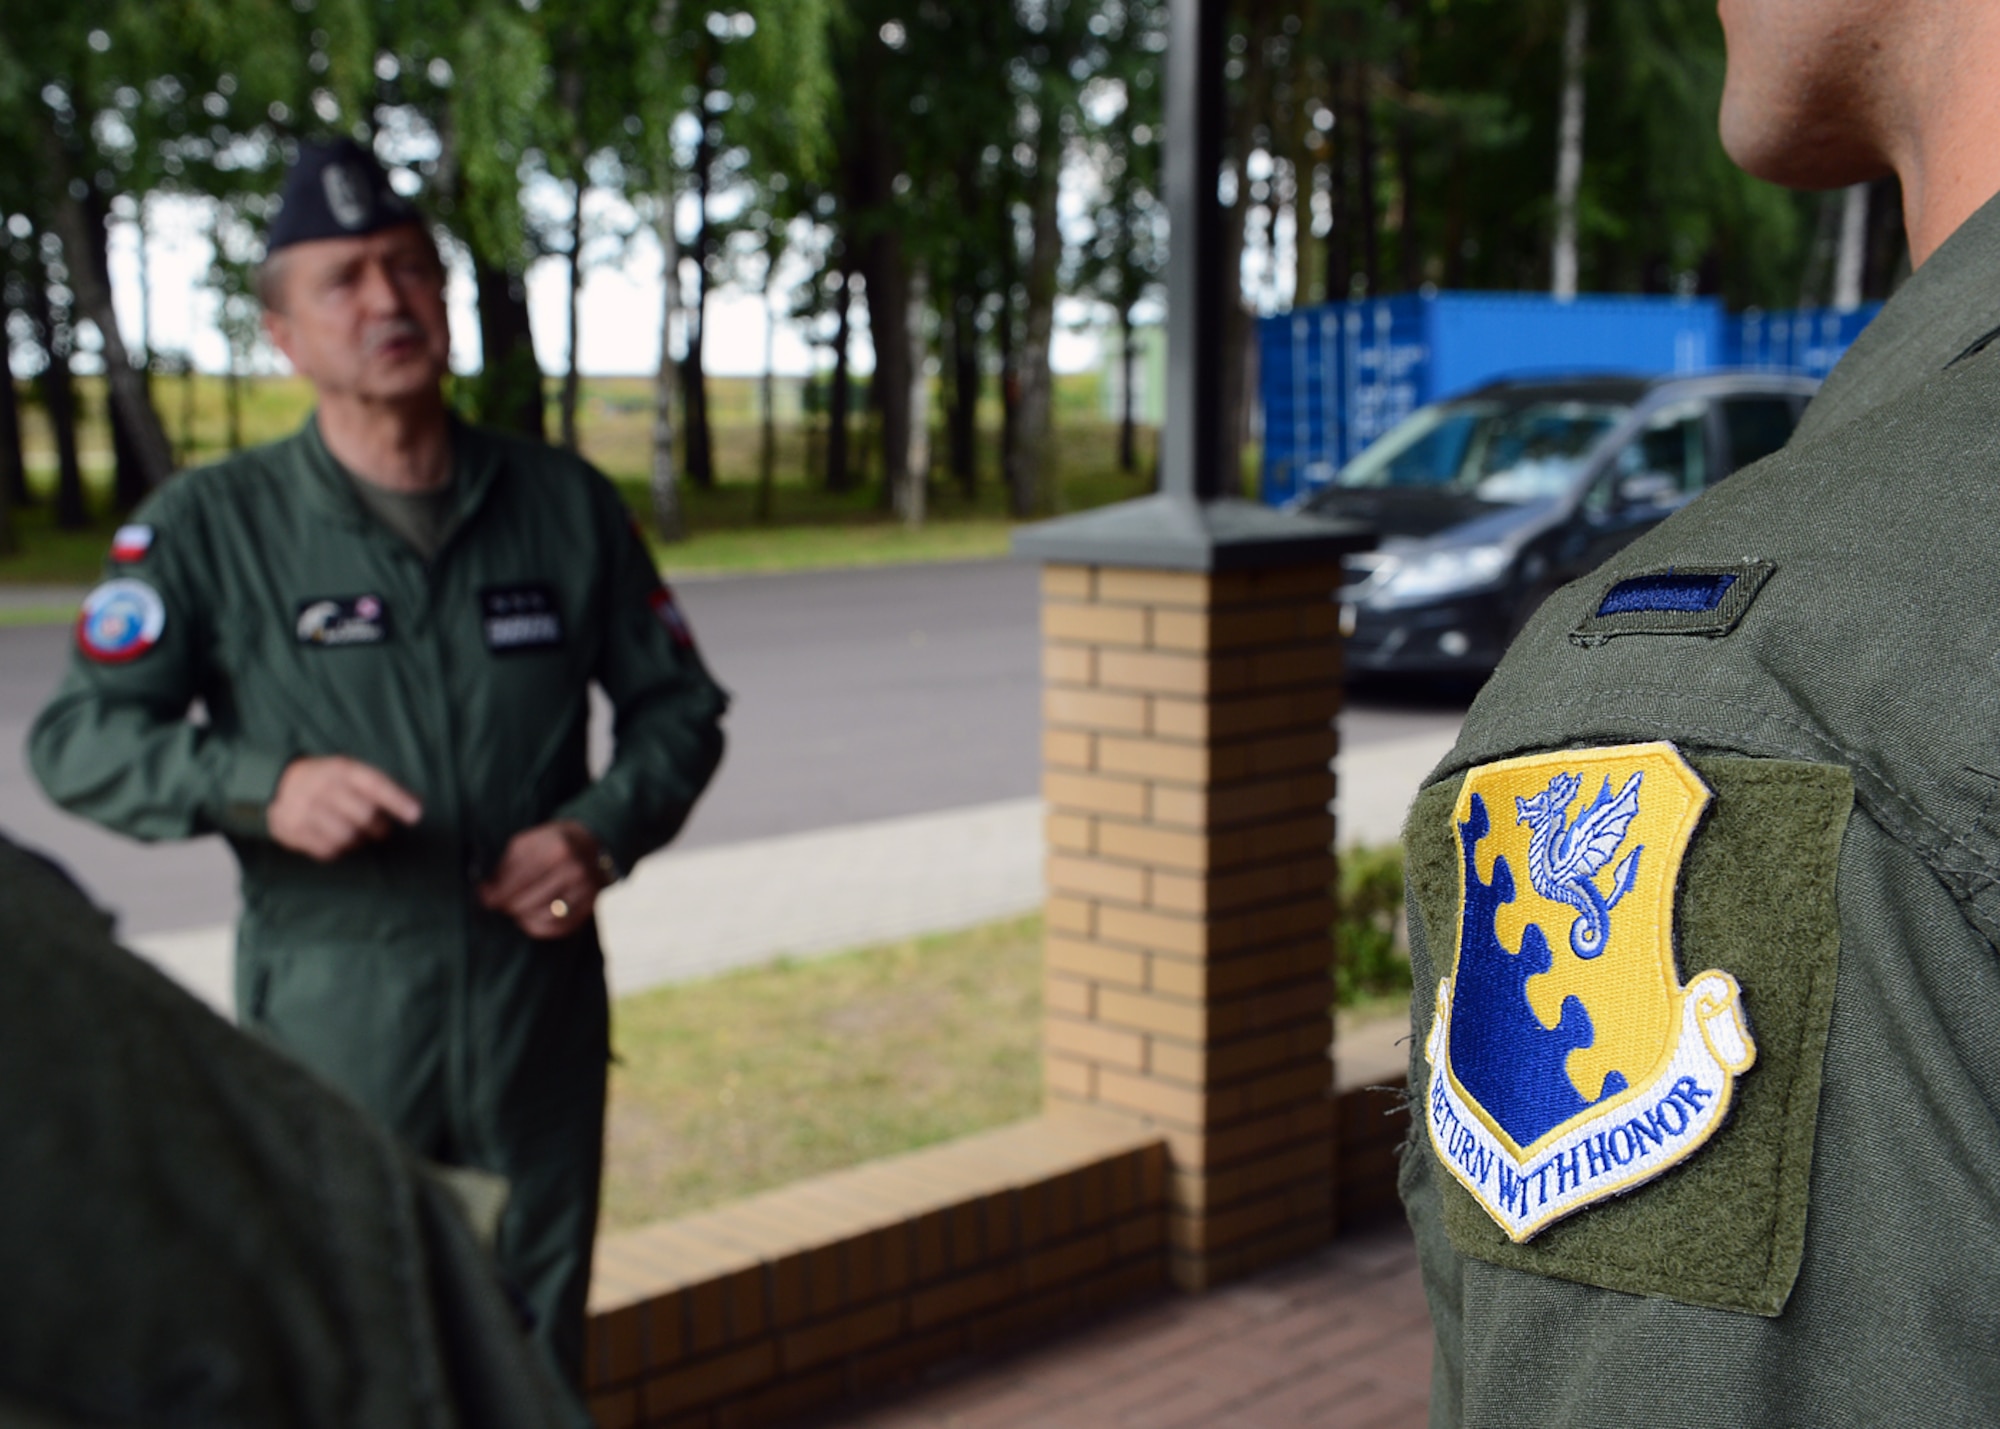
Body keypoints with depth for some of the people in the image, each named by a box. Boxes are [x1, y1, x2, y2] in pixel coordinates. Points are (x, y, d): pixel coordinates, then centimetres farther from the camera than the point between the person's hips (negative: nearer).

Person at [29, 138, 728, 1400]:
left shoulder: (566, 504, 5)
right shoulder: (210, 526, -2)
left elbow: (680, 706, 11)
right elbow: (78, 740, -6)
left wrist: (602, 831, -8)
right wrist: (262, 788, -23)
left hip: (538, 1018, 2)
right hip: (328, 1029, -2)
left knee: (537, 1364, 14)